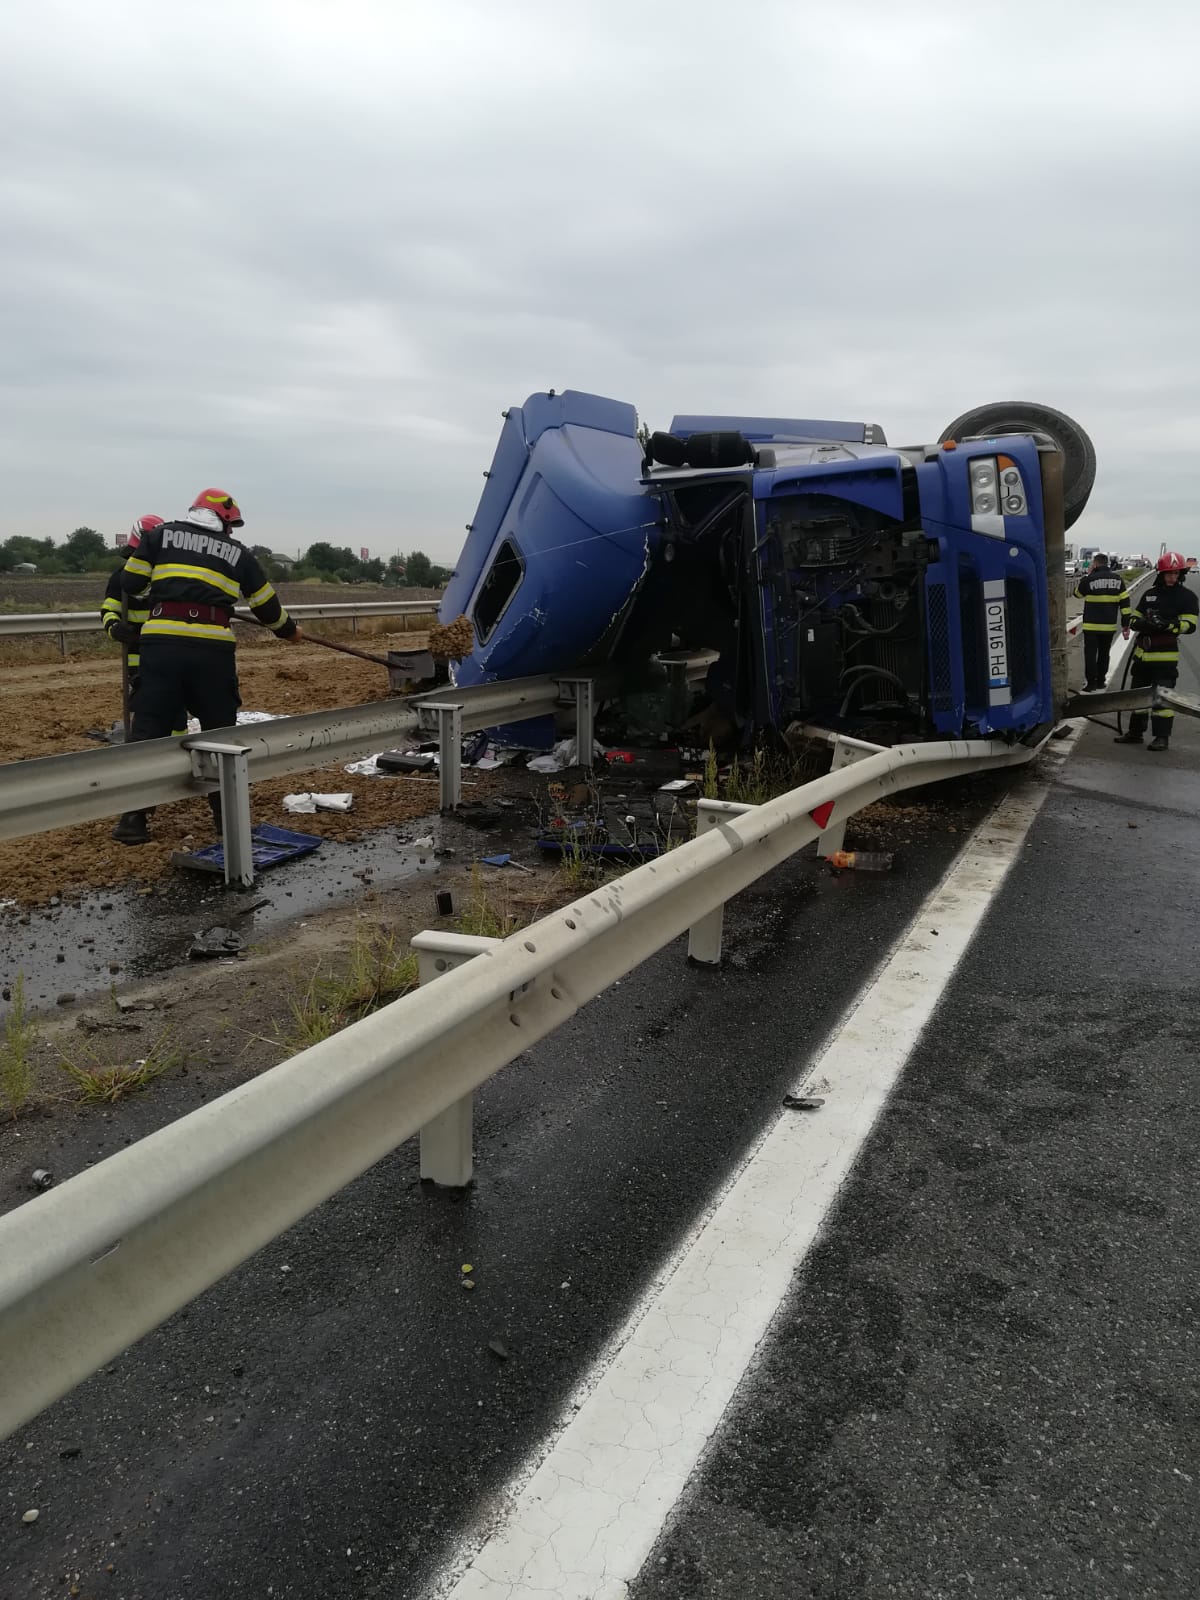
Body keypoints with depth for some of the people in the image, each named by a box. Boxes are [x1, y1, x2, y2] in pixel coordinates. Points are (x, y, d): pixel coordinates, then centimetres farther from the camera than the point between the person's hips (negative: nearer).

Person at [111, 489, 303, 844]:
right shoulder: (237, 552, 16)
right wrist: (289, 631, 41)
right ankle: (227, 813, 20)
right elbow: (267, 605, 23)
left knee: (149, 729, 5)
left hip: (161, 643, 0)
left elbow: (131, 584, 10)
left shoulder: (161, 535, 14)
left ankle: (133, 819, 3)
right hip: (212, 648, 0)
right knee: (219, 730, 14)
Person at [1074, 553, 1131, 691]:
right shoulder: (1118, 579, 2)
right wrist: (1125, 624, 5)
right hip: (1110, 625, 4)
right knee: (1104, 653, 16)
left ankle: (1091, 683, 0)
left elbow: (1077, 593, 9)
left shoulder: (1089, 579, -11)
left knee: (1090, 653, 2)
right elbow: (1125, 602, 1)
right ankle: (1101, 681, 22)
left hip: (1092, 625, -4)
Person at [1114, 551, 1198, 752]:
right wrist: (1141, 623, -8)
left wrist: (1168, 625, -26)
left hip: (1166, 655, -6)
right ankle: (1135, 732, 24)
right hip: (1143, 652, 6)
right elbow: (1134, 618, 15)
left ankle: (1162, 736, -1)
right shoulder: (1150, 594, 14)